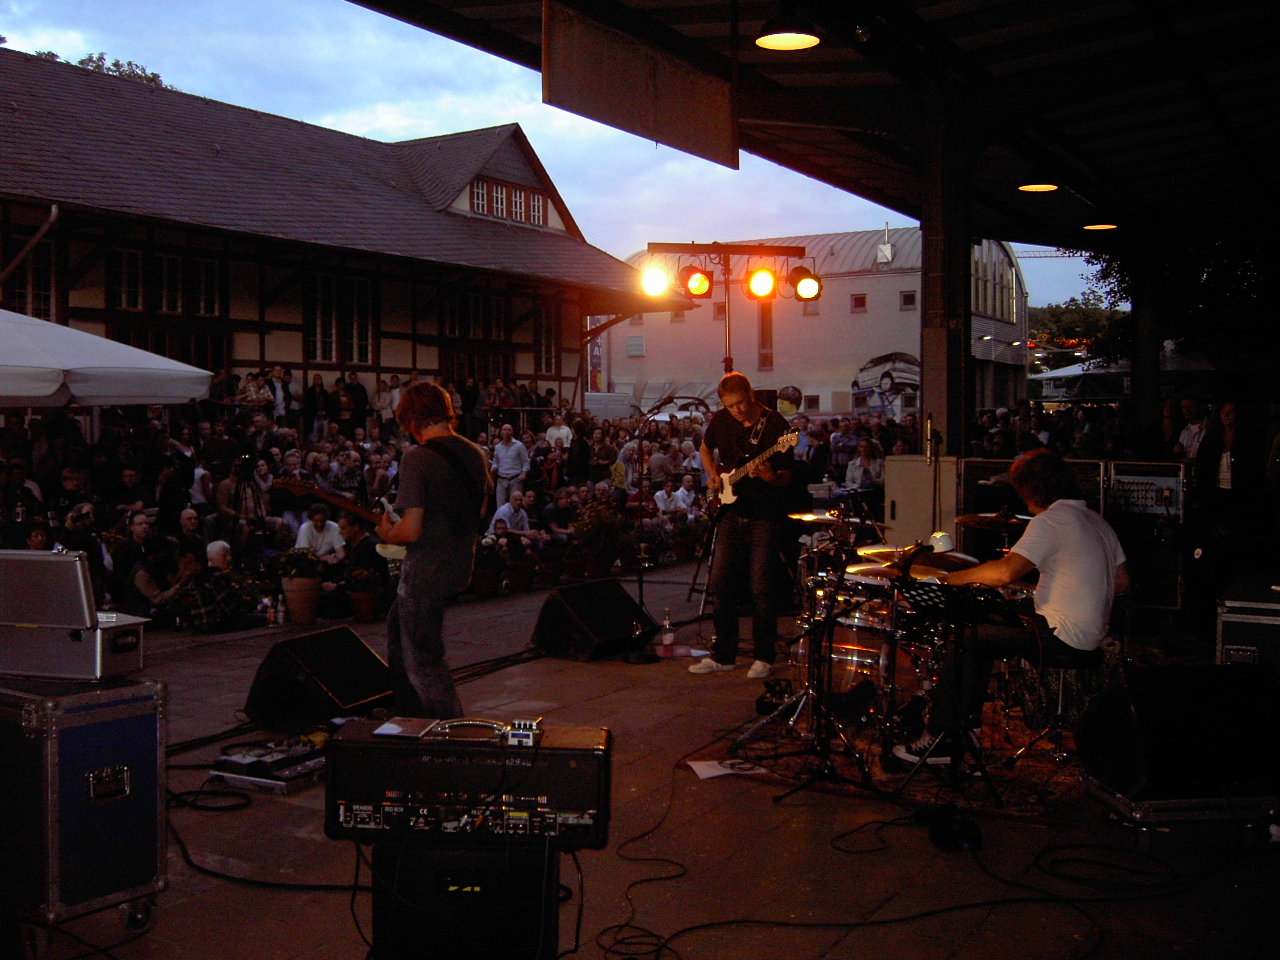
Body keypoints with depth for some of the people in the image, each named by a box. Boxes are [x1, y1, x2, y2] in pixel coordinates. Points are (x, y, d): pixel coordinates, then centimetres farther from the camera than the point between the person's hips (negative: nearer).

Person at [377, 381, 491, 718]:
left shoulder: (417, 458, -20)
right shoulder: (475, 454, 3)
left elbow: (411, 531, -24)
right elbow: (480, 510, 17)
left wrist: (387, 534, -4)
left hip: (425, 573, -9)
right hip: (460, 568, 9)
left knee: (424, 661, 4)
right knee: (398, 626, 28)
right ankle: (410, 716, 37)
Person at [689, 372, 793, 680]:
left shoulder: (774, 425, -12)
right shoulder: (721, 420, 3)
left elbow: (787, 478, -12)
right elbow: (706, 449, 23)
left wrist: (770, 477, -33)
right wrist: (712, 475, 6)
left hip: (765, 516, -5)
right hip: (732, 511, 5)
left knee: (762, 587, -4)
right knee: (720, 582, 5)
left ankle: (764, 657, 10)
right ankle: (723, 654, 17)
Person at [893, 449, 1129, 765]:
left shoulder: (1051, 520, -16)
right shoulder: (1098, 521, 12)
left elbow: (1006, 571, -28)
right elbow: (1122, 581, 16)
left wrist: (954, 578, -17)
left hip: (1061, 639, -10)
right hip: (1091, 637, 10)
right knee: (985, 630, 21)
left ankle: (938, 740, 3)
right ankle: (968, 721, 26)